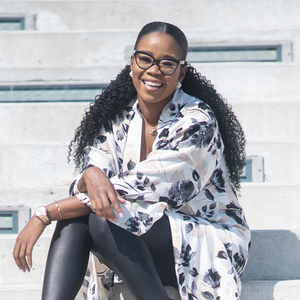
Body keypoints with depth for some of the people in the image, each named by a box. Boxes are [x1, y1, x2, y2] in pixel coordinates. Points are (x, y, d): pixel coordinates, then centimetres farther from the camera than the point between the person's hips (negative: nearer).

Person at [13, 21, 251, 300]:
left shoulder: (196, 123, -17)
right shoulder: (118, 117, 3)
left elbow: (138, 189, -22)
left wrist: (45, 214, -23)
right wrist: (91, 175, -34)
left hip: (213, 242, -6)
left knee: (101, 218, -29)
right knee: (75, 214, -21)